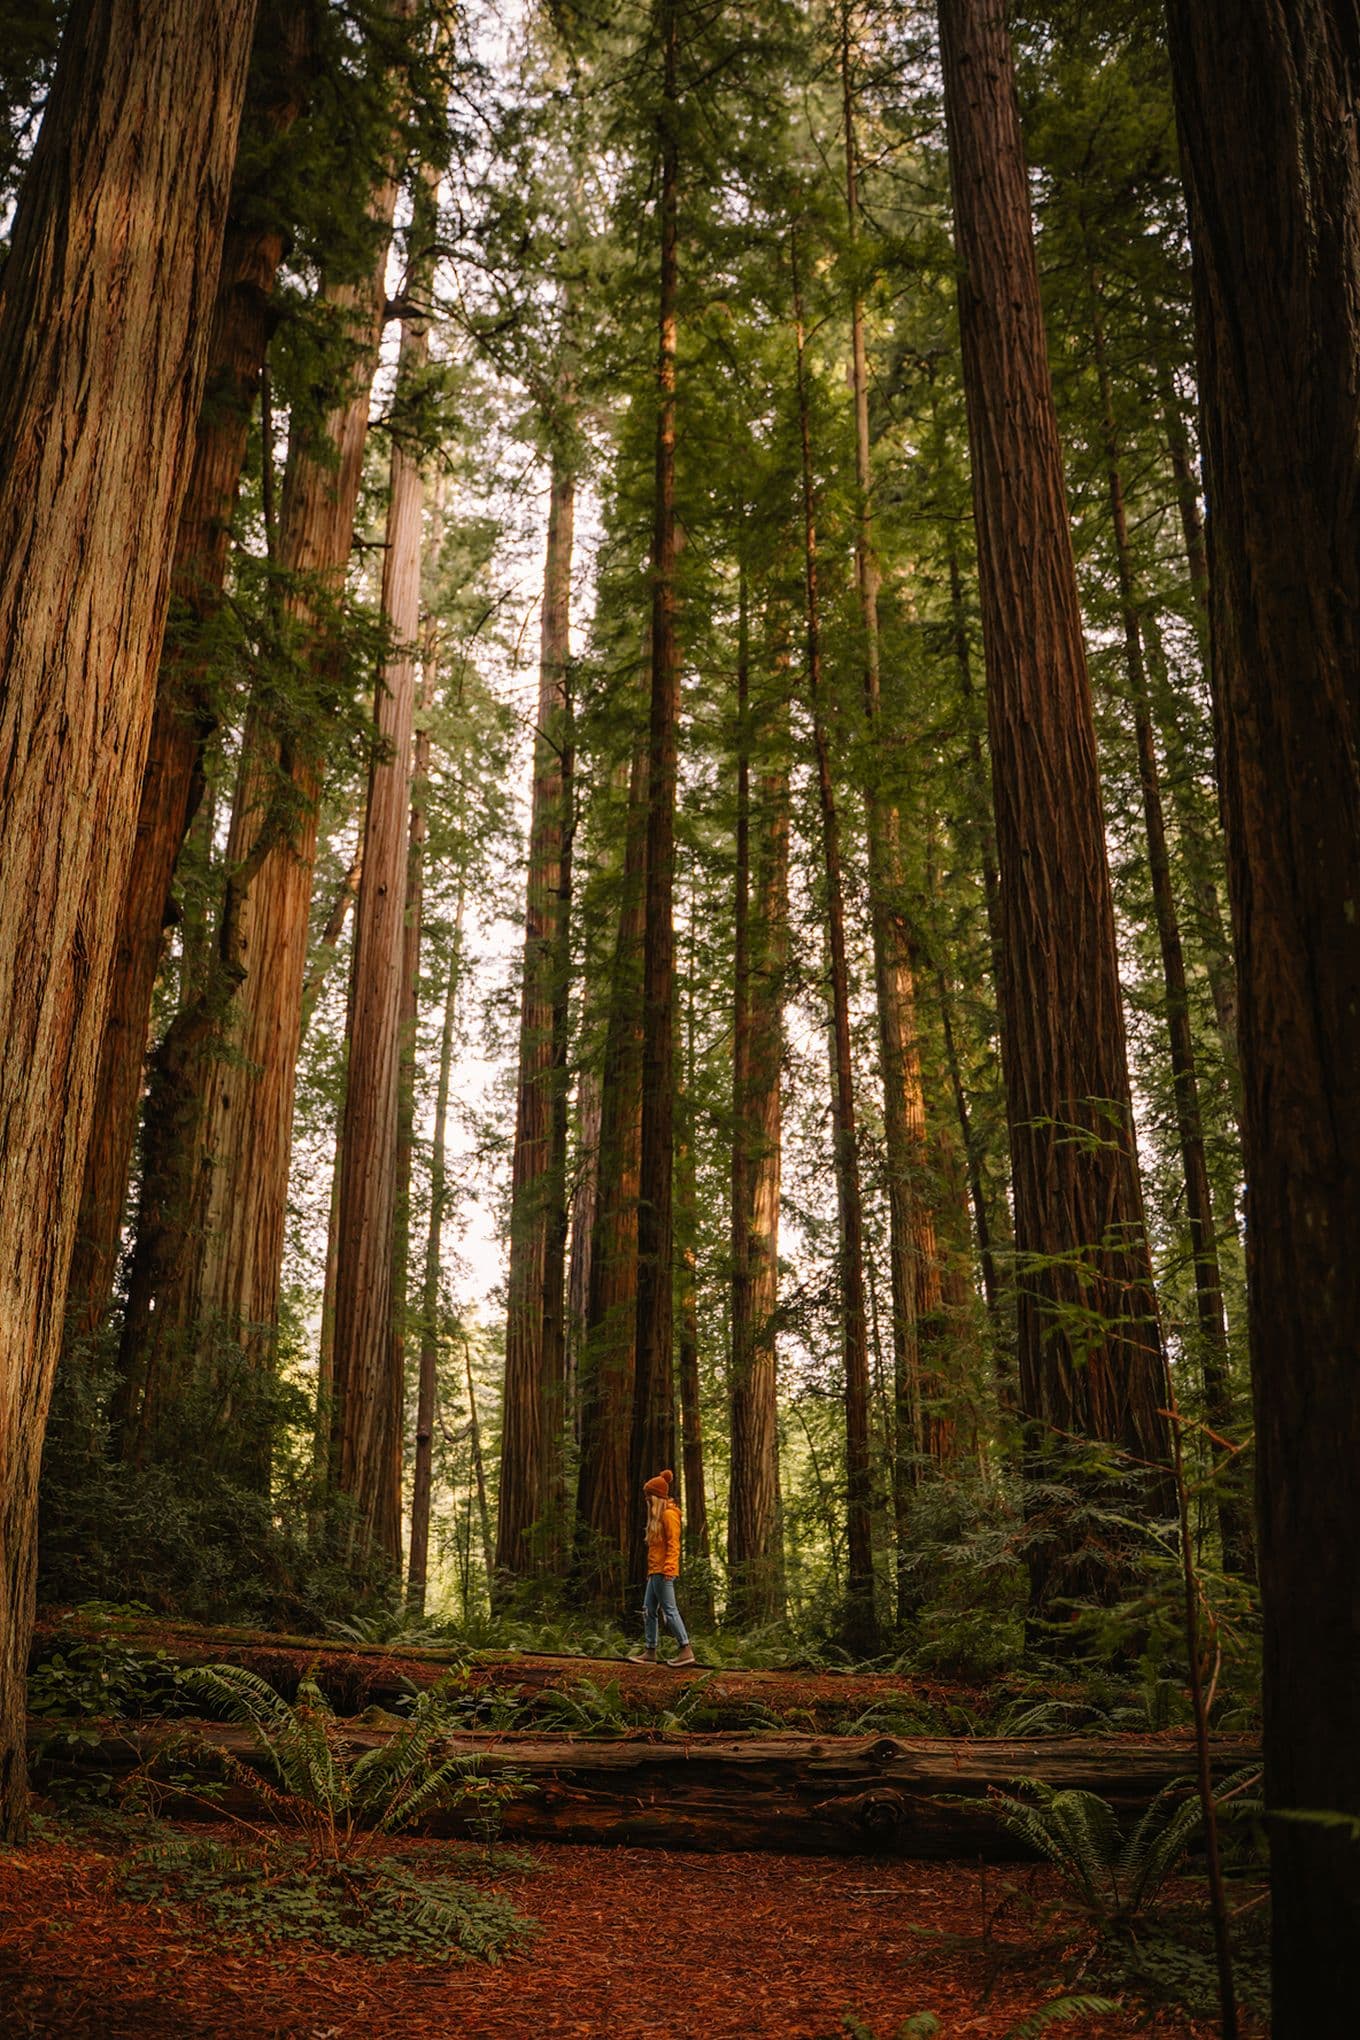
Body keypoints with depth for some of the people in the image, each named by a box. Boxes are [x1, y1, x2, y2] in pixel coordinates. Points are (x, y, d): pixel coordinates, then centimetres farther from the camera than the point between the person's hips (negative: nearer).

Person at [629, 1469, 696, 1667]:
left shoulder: (669, 1514, -10)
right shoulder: (657, 1516, 18)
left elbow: (673, 1544, -16)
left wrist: (669, 1568, -24)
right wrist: (651, 1571, 17)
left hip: (663, 1572, -10)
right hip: (654, 1572, 10)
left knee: (669, 1610, -9)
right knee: (648, 1610, 11)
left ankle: (686, 1650, -8)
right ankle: (650, 1651, 16)